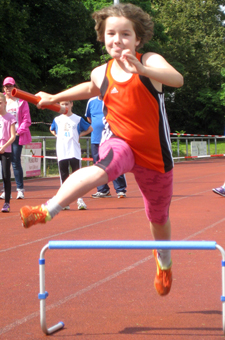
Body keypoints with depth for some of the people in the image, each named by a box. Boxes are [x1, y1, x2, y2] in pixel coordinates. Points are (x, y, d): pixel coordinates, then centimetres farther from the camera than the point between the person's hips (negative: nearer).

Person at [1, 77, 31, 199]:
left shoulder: (21, 101, 4)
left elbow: (26, 119, 2)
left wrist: (19, 131, -8)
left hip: (17, 136, -2)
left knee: (16, 162, -4)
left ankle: (20, 189, 4)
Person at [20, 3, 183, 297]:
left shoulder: (150, 61, -13)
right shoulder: (101, 74, 0)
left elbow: (177, 79, -34)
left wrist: (143, 70, -49)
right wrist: (55, 98, 26)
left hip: (154, 154, 0)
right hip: (119, 143, 1)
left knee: (159, 217, 17)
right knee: (104, 167, -37)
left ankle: (164, 260, 49)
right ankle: (48, 210, -54)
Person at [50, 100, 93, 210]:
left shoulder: (78, 119, 4)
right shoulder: (57, 120, 11)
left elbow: (90, 129, 14)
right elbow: (52, 130, 30)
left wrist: (79, 135, 5)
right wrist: (57, 135, 13)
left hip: (75, 152, -2)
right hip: (61, 153, 2)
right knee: (64, 176, 4)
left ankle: (80, 200, -3)